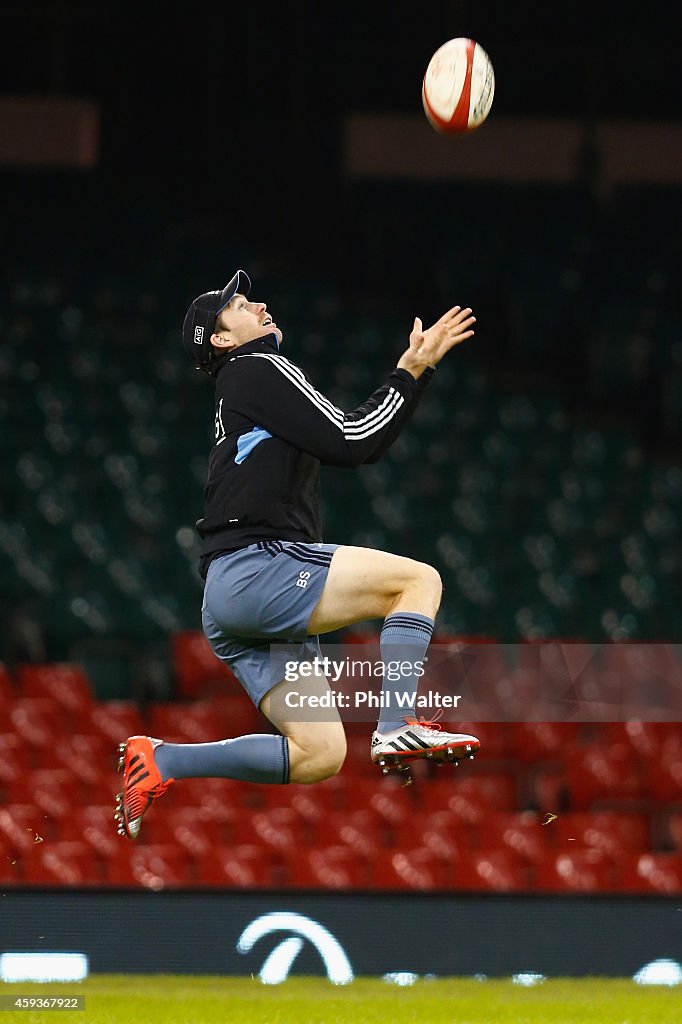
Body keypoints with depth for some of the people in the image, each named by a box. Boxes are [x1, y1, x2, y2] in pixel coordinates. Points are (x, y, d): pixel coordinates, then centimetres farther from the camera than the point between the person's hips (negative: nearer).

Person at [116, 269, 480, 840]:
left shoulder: (255, 380, 30)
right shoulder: (258, 370, 2)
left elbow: (364, 445, 29)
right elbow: (349, 441, -8)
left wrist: (415, 368, 23)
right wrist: (412, 373, -1)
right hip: (256, 571, -9)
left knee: (319, 756, 3)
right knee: (418, 579, -10)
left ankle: (159, 761, 2)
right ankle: (396, 728, -20)